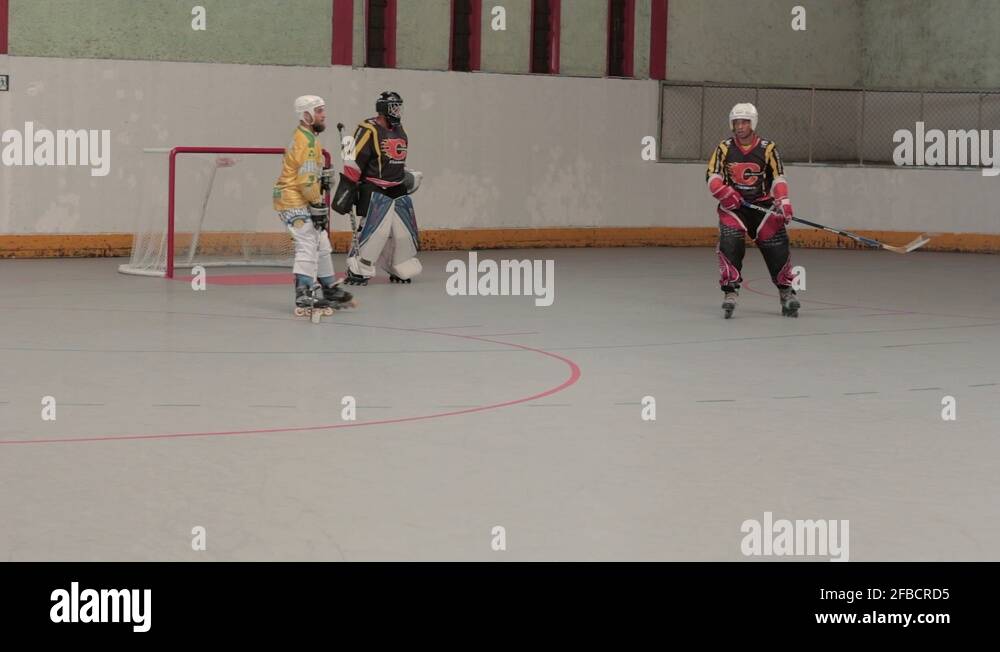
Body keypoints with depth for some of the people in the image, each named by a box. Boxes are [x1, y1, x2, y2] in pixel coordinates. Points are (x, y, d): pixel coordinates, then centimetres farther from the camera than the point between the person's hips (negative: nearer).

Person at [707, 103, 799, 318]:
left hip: (762, 203, 0)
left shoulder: (767, 148, -1)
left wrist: (783, 202, -20)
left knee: (777, 247, -6)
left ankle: (786, 291, 12)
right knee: (730, 244, -21)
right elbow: (712, 176, -4)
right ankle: (730, 291, -14)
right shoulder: (724, 148, 1)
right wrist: (724, 192, -23)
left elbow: (778, 178, -6)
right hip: (733, 206, 0)